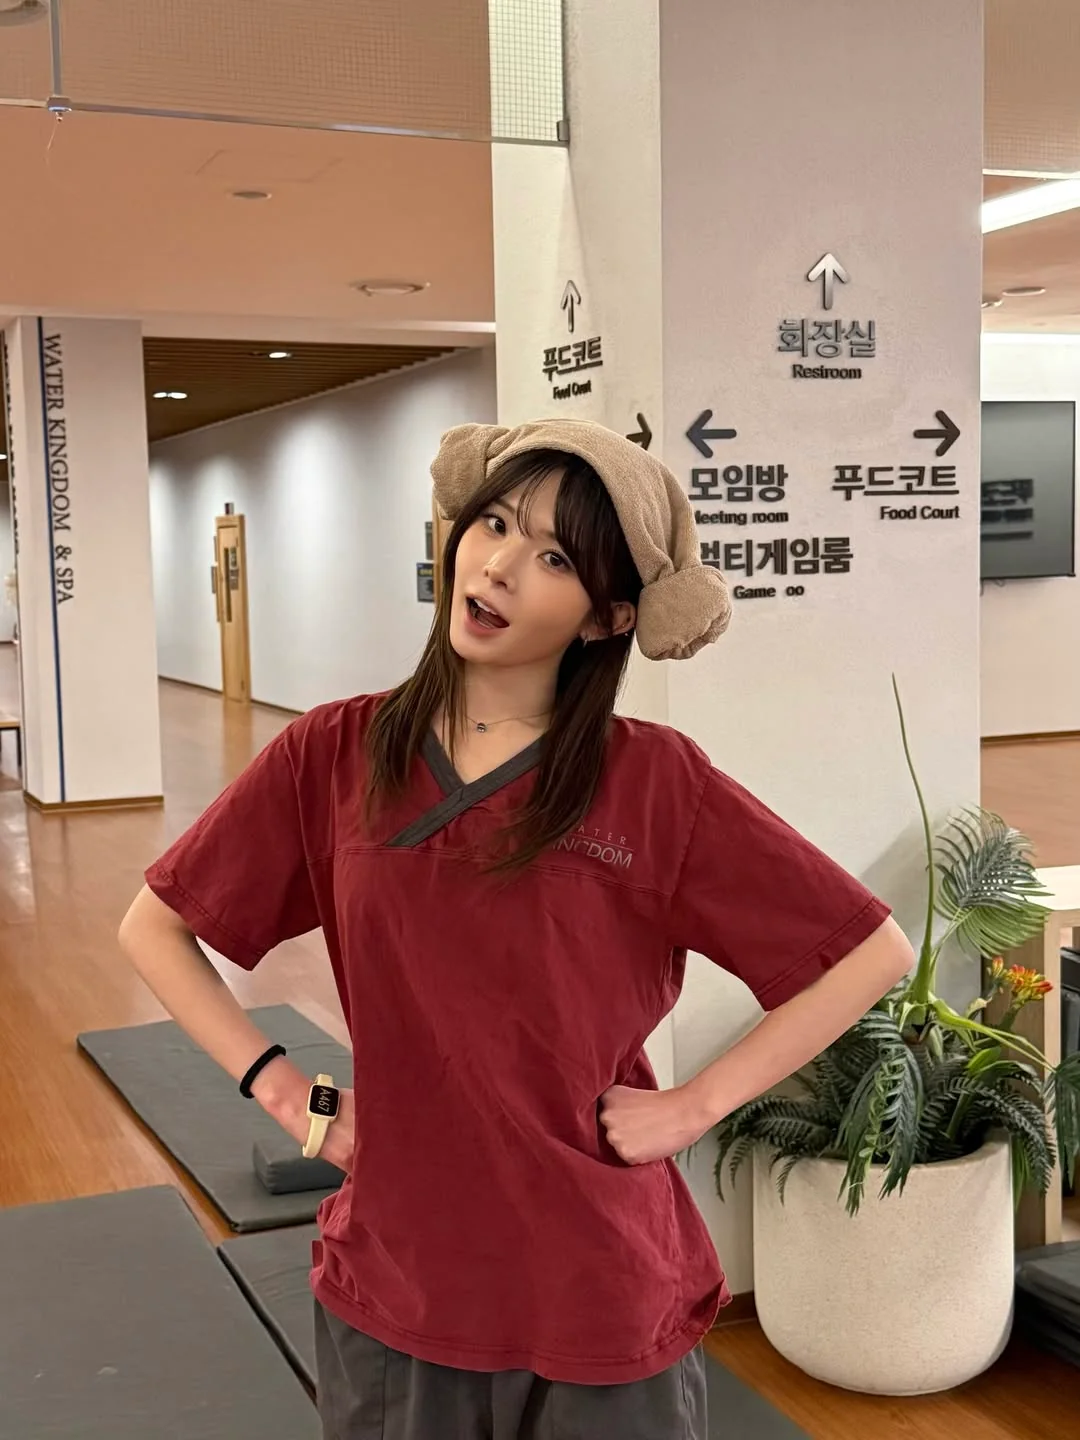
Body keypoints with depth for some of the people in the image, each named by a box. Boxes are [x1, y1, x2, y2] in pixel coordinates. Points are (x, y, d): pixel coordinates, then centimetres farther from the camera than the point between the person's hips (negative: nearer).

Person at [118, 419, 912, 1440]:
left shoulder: (654, 781, -11)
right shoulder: (332, 756, -5)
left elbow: (872, 953, -7)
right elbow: (153, 925, 5)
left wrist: (696, 1104, -10)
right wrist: (279, 1088, -4)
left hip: (603, 1296, -2)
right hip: (388, 1283, 2)